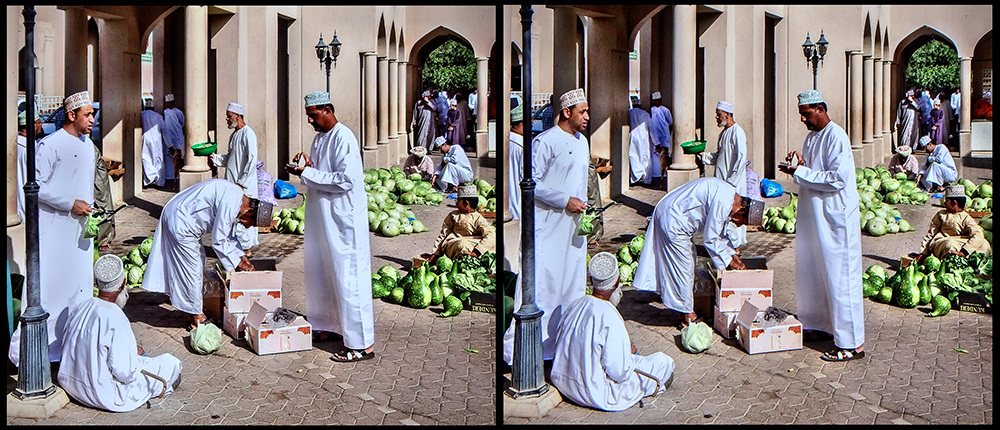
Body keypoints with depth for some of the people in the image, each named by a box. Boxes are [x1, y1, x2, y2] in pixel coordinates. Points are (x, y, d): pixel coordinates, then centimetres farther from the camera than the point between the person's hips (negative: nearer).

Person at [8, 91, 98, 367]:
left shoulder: (88, 145, 12)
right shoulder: (49, 145, -13)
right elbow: (38, 186, -15)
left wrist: (89, 211, 15)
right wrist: (70, 203, -18)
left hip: (80, 228, 8)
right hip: (55, 227, -7)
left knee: (80, 283, 10)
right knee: (49, 283, -7)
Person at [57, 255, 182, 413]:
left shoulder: (77, 308, -4)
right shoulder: (115, 318, -26)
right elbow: (124, 373, -25)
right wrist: (137, 355, -3)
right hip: (105, 397, -8)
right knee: (171, 363, 6)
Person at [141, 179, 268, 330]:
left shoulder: (237, 198, 4)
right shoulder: (231, 202, -26)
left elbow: (229, 236, 16)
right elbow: (218, 241, -22)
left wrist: (242, 256, 8)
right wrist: (238, 263, -11)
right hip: (180, 223, -10)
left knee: (198, 262, 18)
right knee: (191, 269, -2)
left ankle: (195, 308, 30)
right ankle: (195, 319, 10)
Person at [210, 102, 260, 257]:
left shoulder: (248, 134, -13)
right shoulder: (234, 135, 16)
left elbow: (252, 160, -18)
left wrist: (242, 182, -19)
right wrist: (215, 158, 6)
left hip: (244, 186, -9)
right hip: (232, 183, 9)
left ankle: (247, 248, 0)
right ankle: (238, 246, 18)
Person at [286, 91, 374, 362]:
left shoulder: (343, 138, -15)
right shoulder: (319, 138, 14)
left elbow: (346, 180, -22)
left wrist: (308, 174, -18)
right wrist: (308, 167, 0)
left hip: (343, 220, -10)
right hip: (322, 218, 10)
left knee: (347, 278, -8)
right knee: (324, 276, 16)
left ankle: (362, 344, -3)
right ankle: (334, 326, 30)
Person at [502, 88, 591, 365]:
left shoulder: (582, 141, 16)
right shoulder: (545, 142, -11)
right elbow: (533, 182, -15)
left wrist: (584, 207, 14)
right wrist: (565, 201, -17)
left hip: (574, 226, 8)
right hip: (548, 224, -8)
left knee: (573, 283, 11)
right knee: (542, 282, -9)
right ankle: (515, 346, -2)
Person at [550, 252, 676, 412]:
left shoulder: (574, 305, -5)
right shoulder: (609, 316, -26)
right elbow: (619, 372, -24)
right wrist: (630, 354, 0)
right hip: (597, 395, -8)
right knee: (663, 362, 8)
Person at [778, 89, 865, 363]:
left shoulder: (836, 137, -15)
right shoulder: (811, 137, 13)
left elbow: (837, 179, -22)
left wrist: (799, 172, -19)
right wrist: (800, 165, -1)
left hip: (835, 219, -9)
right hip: (813, 217, 9)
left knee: (839, 278, -6)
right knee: (812, 276, 15)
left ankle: (852, 344, 1)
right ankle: (821, 326, 29)